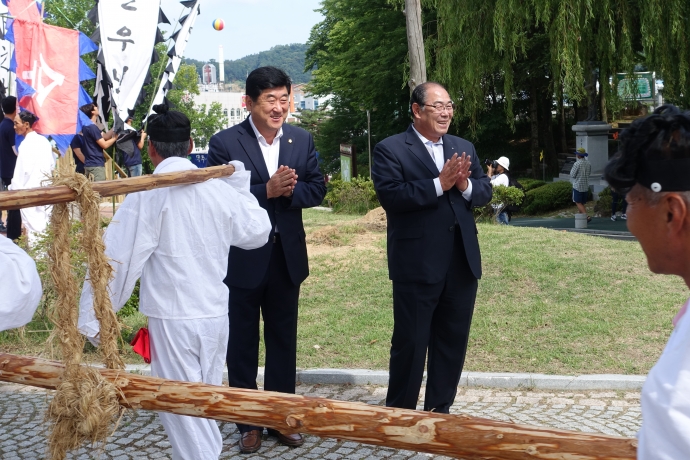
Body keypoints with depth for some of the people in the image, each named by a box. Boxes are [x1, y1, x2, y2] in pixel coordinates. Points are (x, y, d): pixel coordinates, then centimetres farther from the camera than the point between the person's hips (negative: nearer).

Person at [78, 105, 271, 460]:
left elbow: (117, 259, -15)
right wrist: (241, 187, 24)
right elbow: (258, 233, 15)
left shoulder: (148, 195, -12)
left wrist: (91, 320, -9)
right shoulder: (220, 190, 0)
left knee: (182, 414, 4)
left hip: (172, 320, -5)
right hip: (216, 315, 5)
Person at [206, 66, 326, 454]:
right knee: (243, 342, 10)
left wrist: (289, 190, -17)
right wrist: (267, 190, -25)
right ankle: (248, 422, 24)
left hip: (287, 257, 4)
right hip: (241, 258, -3)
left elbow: (316, 190, 3)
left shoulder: (302, 140, 2)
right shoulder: (225, 143, -11)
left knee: (283, 340, 15)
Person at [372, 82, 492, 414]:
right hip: (417, 266, -6)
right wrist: (439, 184, -21)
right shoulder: (390, 149, -5)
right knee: (410, 343, 3)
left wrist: (465, 184, -12)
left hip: (462, 264, 6)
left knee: (453, 342, 13)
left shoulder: (464, 147, 14)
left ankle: (440, 410, 27)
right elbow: (390, 196, -18)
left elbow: (485, 191, 9)